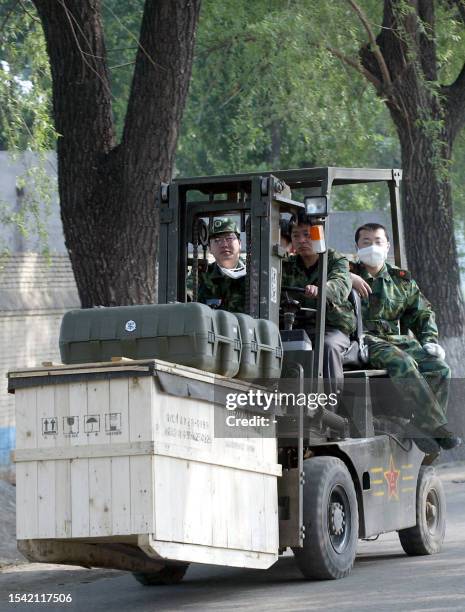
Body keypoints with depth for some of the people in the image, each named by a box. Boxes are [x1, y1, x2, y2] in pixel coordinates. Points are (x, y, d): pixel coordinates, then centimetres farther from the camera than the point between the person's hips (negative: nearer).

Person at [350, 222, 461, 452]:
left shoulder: (402, 280, 20)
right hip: (365, 339, -5)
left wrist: (429, 340, 9)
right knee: (403, 363, -33)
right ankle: (436, 426, -32)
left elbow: (422, 312, 26)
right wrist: (346, 277, -20)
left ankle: (423, 429, -17)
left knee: (439, 369, -19)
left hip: (397, 339, 5)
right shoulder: (349, 273, 8)